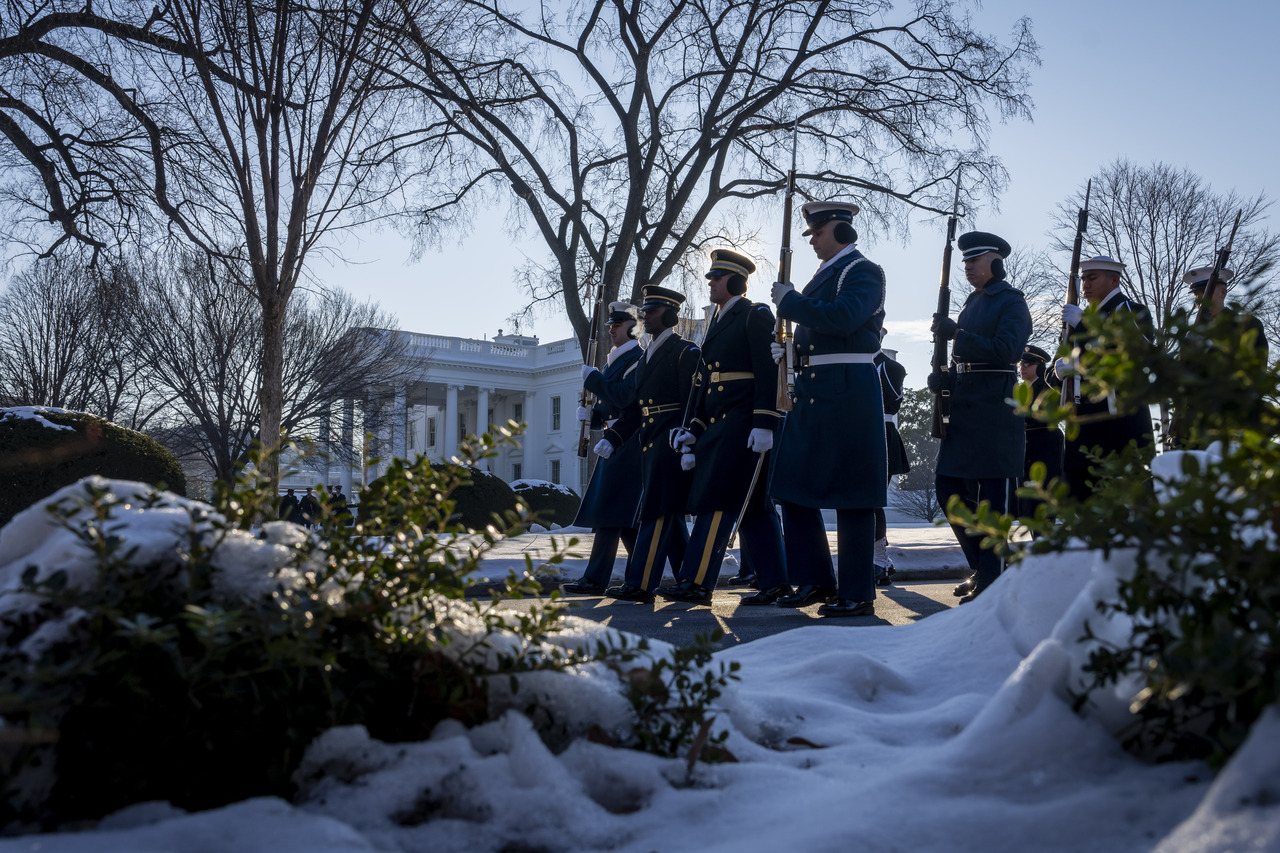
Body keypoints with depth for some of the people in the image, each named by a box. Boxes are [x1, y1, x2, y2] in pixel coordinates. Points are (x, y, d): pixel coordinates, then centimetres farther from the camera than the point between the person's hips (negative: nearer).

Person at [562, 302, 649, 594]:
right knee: (627, 516, 10)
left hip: (628, 443, -10)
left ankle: (595, 579, -11)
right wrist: (591, 415, 5)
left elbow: (624, 396, -21)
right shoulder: (614, 362, 21)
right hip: (615, 442, 10)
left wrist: (592, 377, -11)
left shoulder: (639, 359, -8)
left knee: (610, 510, -11)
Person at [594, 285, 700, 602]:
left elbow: (694, 402, -12)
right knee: (670, 515, 11)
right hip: (650, 443, 9)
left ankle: (640, 584, -11)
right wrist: (612, 437, 8)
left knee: (656, 511, -10)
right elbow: (636, 406, 19)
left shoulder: (686, 351, -5)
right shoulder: (647, 357, 21)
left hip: (672, 441, -9)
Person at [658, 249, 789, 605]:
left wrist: (764, 425, -21)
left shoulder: (756, 315, -4)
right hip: (719, 425, 9)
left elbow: (768, 372, -13)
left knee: (719, 499, -11)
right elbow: (704, 381, 20)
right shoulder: (717, 322, 22)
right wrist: (693, 431, 14)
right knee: (752, 505, 8)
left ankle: (697, 583, -11)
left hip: (743, 422, -9)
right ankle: (775, 582, 12)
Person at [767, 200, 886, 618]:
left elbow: (843, 317, -24)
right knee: (793, 487, 8)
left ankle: (857, 594, 4)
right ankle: (816, 580, 18)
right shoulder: (824, 274, 21)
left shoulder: (863, 271, -5)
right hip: (812, 392, 9)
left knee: (852, 494, -4)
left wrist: (790, 301, -13)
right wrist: (791, 351, 8)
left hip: (847, 392, -9)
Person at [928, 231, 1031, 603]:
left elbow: (1006, 350, -19)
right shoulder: (972, 302, 20)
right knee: (947, 486, 8)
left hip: (995, 407, -9)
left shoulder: (1011, 301, -4)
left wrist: (956, 333, -20)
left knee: (992, 494, -6)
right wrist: (946, 377, 5)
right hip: (965, 406, 9)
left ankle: (990, 580, 0)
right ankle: (980, 566, 21)